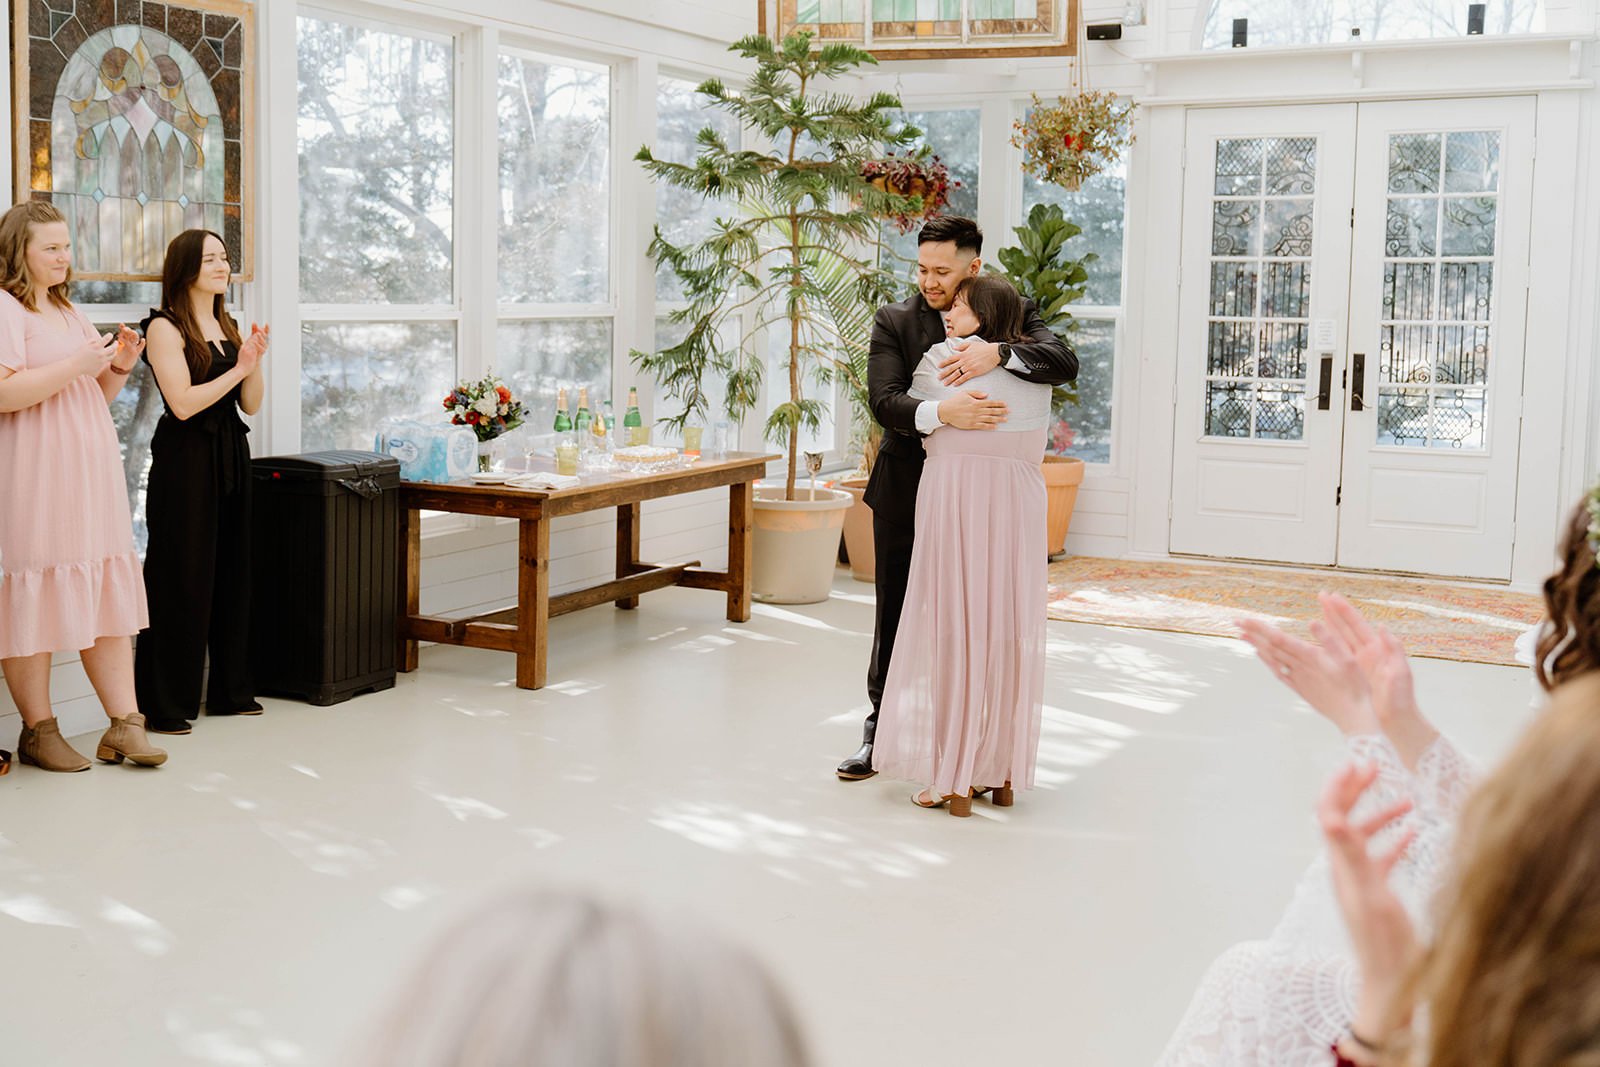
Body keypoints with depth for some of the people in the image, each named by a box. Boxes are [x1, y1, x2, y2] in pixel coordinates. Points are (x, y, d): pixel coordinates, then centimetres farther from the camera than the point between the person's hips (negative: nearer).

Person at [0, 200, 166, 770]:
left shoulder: (68, 312, 20)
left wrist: (119, 367, 7)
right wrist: (77, 364, -19)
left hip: (90, 476, 8)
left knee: (106, 595, 5)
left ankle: (123, 725, 8)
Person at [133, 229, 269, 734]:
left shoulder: (228, 327, 14)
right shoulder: (165, 327, -7)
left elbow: (251, 405, 12)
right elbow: (184, 402, -16)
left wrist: (255, 361, -5)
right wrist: (238, 368, -12)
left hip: (231, 457, 7)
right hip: (184, 461, -7)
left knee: (232, 573, 10)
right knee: (182, 579, -4)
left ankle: (230, 691, 21)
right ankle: (165, 705, 3)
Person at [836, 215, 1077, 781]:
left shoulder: (1014, 315, 0)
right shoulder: (894, 321, -2)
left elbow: (1064, 362, -18)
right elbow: (884, 402, -16)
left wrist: (998, 352, -34)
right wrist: (942, 412, -35)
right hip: (907, 494, 0)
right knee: (896, 613, 10)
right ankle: (881, 728, 25)